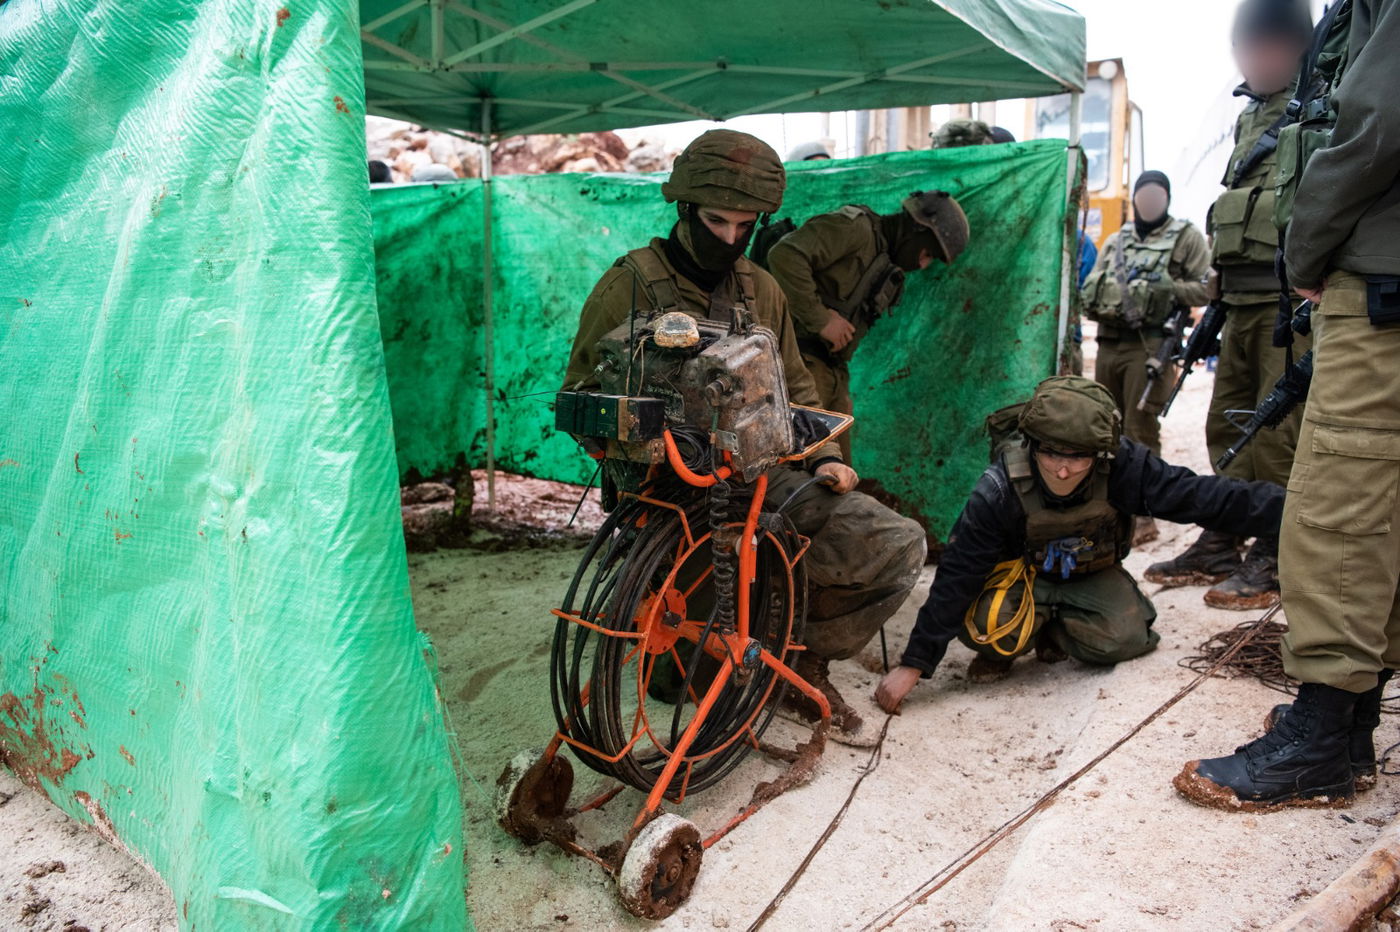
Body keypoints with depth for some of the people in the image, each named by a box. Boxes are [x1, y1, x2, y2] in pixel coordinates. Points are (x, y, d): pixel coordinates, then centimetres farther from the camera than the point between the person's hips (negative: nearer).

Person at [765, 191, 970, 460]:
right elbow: (785, 256, -22)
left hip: (834, 372, 10)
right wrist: (820, 318, -20)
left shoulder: (886, 267, 21)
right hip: (802, 364, -10)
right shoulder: (856, 227, -9)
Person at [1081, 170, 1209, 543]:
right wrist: (1098, 300, 2)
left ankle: (1144, 516, -3)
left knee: (1140, 430, -10)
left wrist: (1170, 290, -14)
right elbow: (1089, 290, 22)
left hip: (1150, 346, -6)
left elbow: (1208, 287, -2)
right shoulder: (1115, 241, 22)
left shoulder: (1186, 237, 7)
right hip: (1109, 344, 6)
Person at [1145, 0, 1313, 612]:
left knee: (1278, 430, -8)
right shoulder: (1251, 115, 22)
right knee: (1228, 423, 10)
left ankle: (1273, 560, 0)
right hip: (1242, 300, 8)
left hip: (1289, 298, -8)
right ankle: (1220, 545, 20)